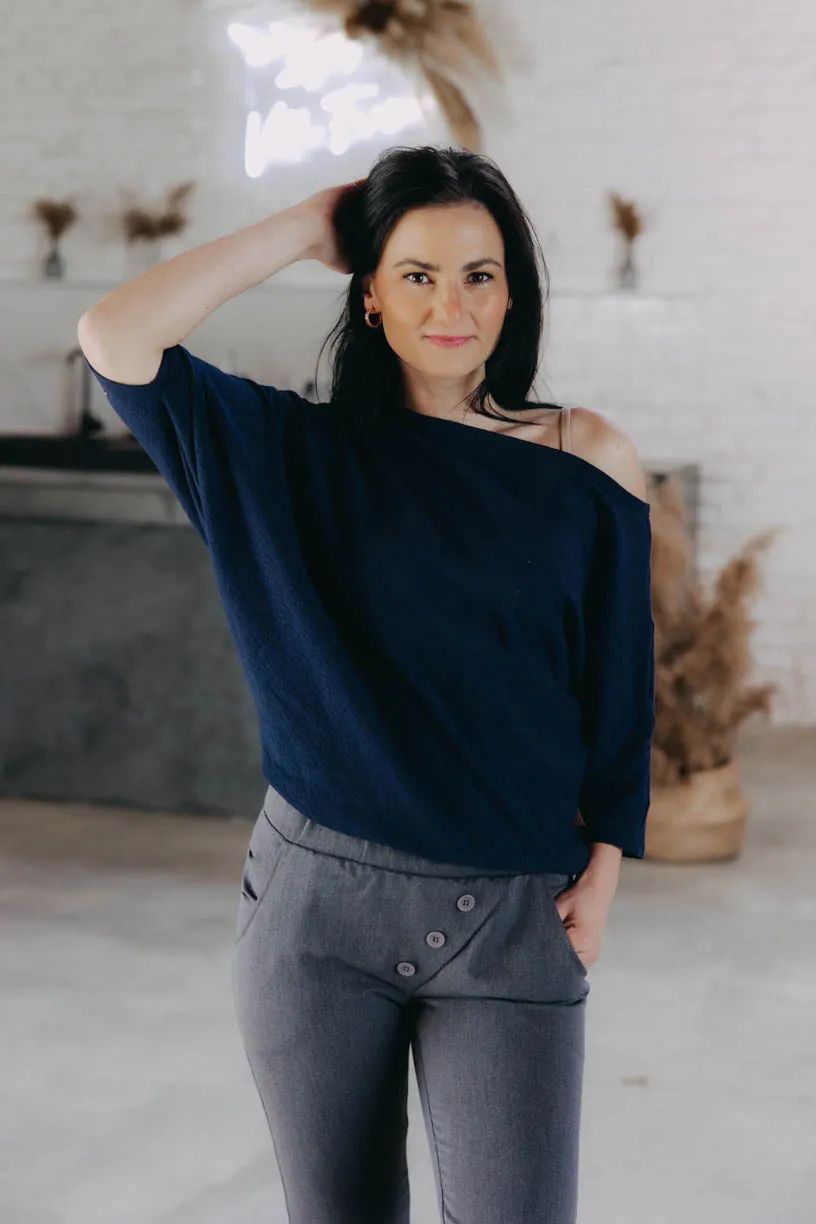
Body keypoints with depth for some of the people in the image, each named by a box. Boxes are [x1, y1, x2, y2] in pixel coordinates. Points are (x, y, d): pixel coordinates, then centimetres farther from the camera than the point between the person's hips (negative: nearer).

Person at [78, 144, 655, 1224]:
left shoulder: (589, 463, 1)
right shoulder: (300, 452, 1)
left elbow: (620, 684, 7)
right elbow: (114, 339, -11)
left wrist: (603, 870, 0)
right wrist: (309, 226, -4)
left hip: (513, 920, 0)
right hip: (320, 895, 1)